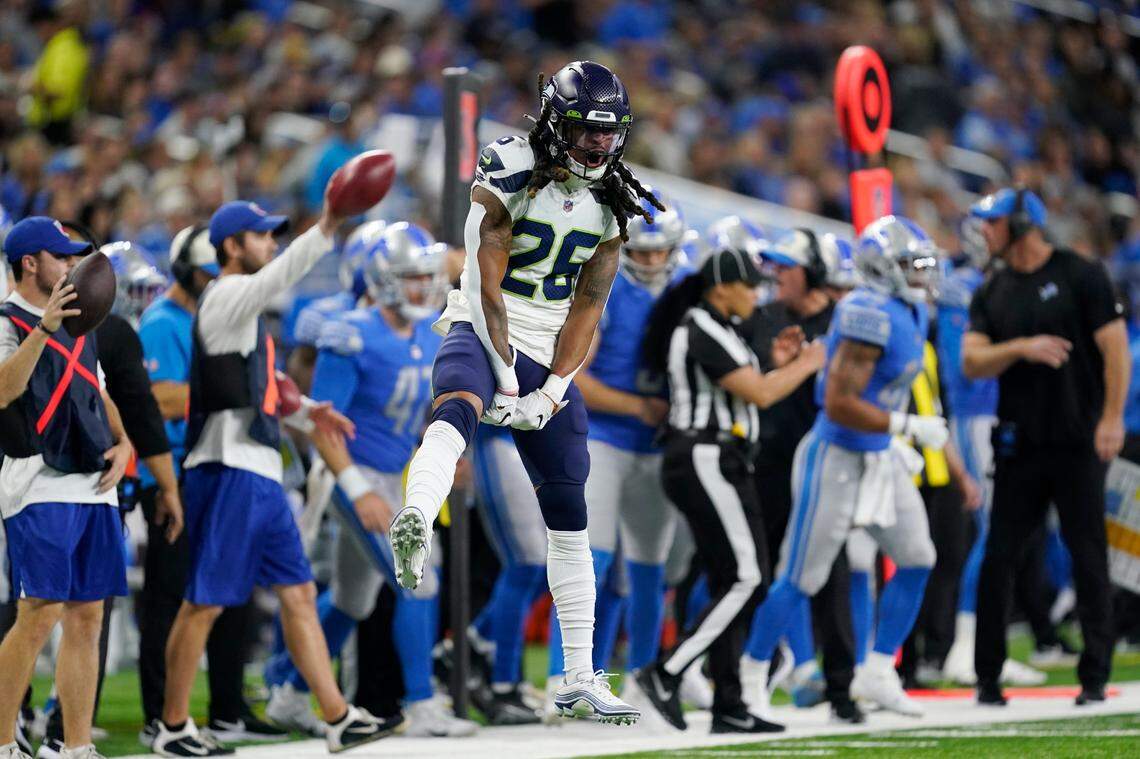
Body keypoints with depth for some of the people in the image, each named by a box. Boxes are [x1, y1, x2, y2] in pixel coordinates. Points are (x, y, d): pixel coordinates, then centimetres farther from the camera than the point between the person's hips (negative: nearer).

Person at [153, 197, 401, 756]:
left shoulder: (243, 307, 21)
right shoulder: (225, 297, -8)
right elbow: (277, 277, -30)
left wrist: (304, 413, 14)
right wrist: (325, 230, -41)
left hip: (260, 473, 10)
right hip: (229, 470, -10)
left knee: (298, 593, 7)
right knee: (206, 601, -3)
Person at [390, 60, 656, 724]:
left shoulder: (612, 203, 3)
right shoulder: (511, 178, -12)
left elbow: (586, 309, 0)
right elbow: (488, 287, -15)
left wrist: (552, 390, -10)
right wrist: (507, 381, -19)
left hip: (550, 354, 5)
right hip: (483, 333, -5)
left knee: (570, 517, 6)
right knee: (457, 408, -41)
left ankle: (580, 681, 12)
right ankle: (415, 527, -70)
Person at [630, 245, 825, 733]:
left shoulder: (712, 330, 18)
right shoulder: (704, 333, -14)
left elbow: (735, 394, 22)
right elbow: (759, 395, -18)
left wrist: (777, 364, 14)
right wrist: (805, 366, -4)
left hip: (715, 465, 11)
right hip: (706, 464, -11)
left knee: (730, 584, 9)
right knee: (745, 579, -11)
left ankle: (728, 706, 8)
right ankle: (665, 675, -12)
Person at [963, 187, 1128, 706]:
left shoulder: (1081, 276, -4)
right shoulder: (992, 294, 11)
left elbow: (1115, 347, -7)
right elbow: (973, 362, 2)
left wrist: (1112, 418, -15)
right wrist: (1021, 348, -16)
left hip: (1078, 443, -4)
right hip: (1018, 444, 4)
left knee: (1088, 557, -1)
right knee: (998, 558, 2)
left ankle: (1094, 675, 6)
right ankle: (987, 677, 10)